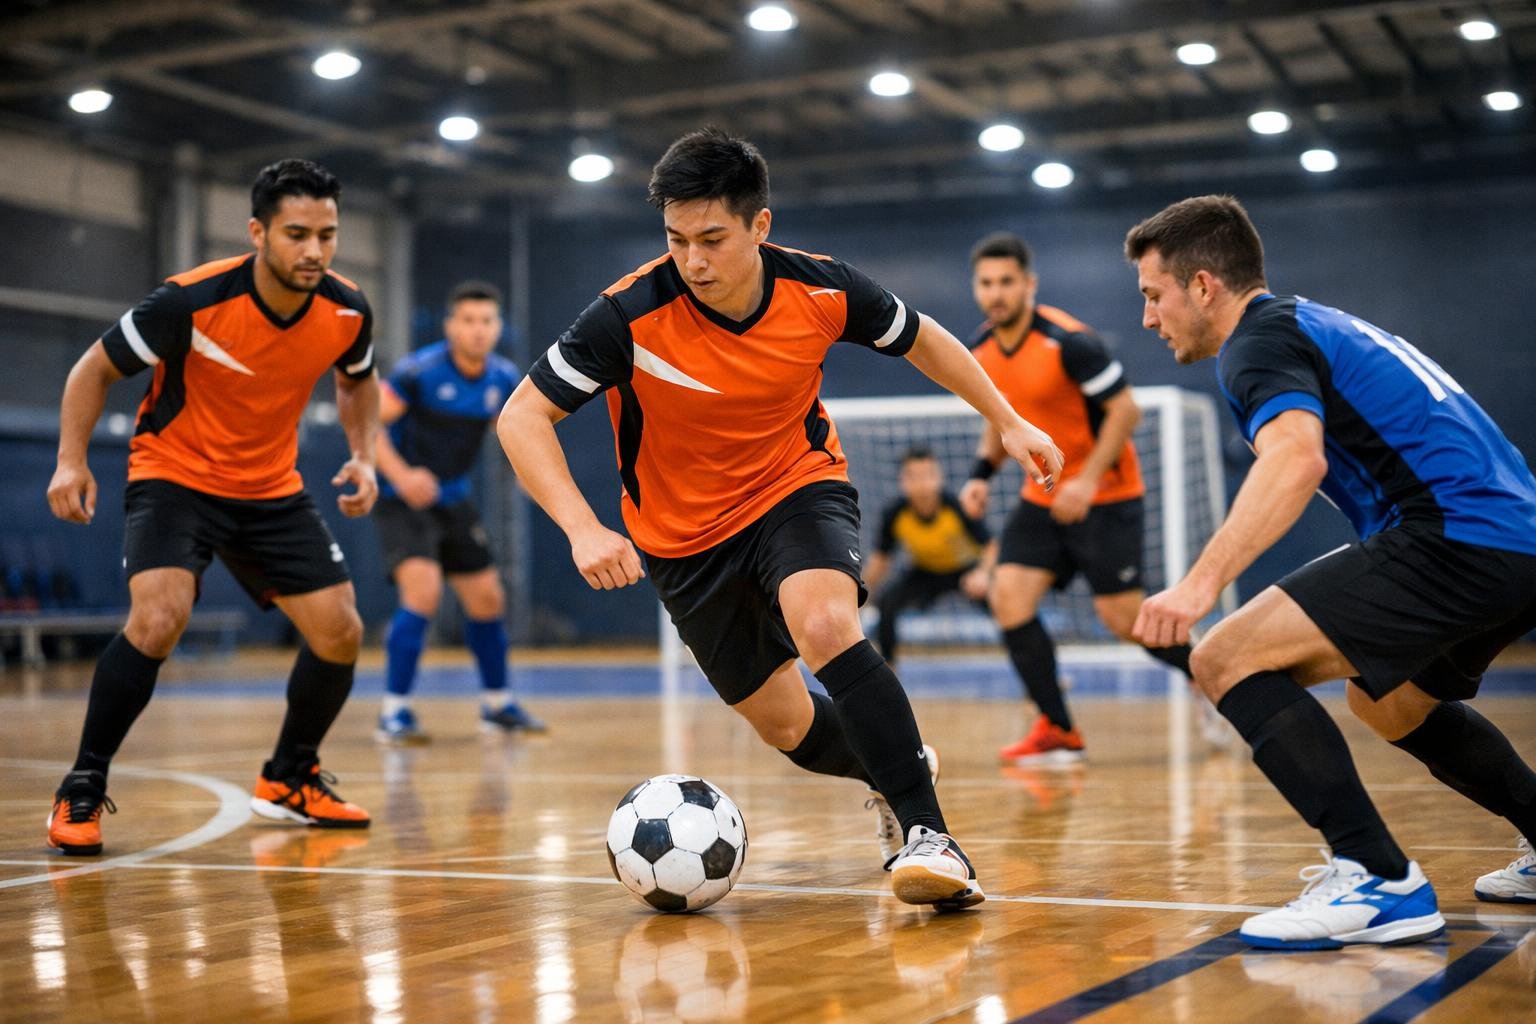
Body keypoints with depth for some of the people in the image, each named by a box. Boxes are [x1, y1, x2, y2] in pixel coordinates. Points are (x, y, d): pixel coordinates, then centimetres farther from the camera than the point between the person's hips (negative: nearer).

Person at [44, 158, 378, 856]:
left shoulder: (346, 310, -11)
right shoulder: (190, 301, -24)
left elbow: (357, 382, 13)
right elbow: (94, 369, -9)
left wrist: (363, 457, -2)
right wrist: (71, 460, -20)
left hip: (273, 489, 5)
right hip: (173, 476, -5)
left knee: (340, 632, -3)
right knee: (158, 618, -27)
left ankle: (289, 779, 22)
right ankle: (81, 790, -9)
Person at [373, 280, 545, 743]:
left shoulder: (504, 378, -4)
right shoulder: (419, 370, -21)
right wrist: (400, 475, -32)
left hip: (453, 499, 6)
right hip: (403, 498, -6)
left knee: (487, 598, 11)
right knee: (423, 589, -24)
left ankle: (497, 704, 30)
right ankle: (394, 712, -15)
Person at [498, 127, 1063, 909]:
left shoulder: (820, 288, -17)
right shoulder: (632, 314, -25)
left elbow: (919, 339, 4)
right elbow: (522, 417, -22)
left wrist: (1007, 421, 9)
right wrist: (582, 528, -35)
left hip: (800, 489, 0)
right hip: (686, 536, 1)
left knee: (826, 627, -33)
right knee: (789, 729, 7)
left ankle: (925, 831, -26)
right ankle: (892, 773, 40)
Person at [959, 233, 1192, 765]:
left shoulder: (1068, 340, -19)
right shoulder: (980, 351, 2)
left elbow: (1125, 410, -18)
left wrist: (1087, 481, -25)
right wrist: (981, 474, 1)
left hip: (1105, 494, -6)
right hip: (1043, 497, 7)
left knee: (1122, 616, -7)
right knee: (1008, 596, -10)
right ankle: (1058, 730, -2)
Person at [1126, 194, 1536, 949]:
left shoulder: (1262, 338, -4)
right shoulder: (1322, 325, 25)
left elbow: (1298, 458, -25)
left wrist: (1203, 582, -34)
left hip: (1457, 540, -10)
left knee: (1228, 658, -14)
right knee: (1387, 700, 32)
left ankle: (1380, 881, -20)